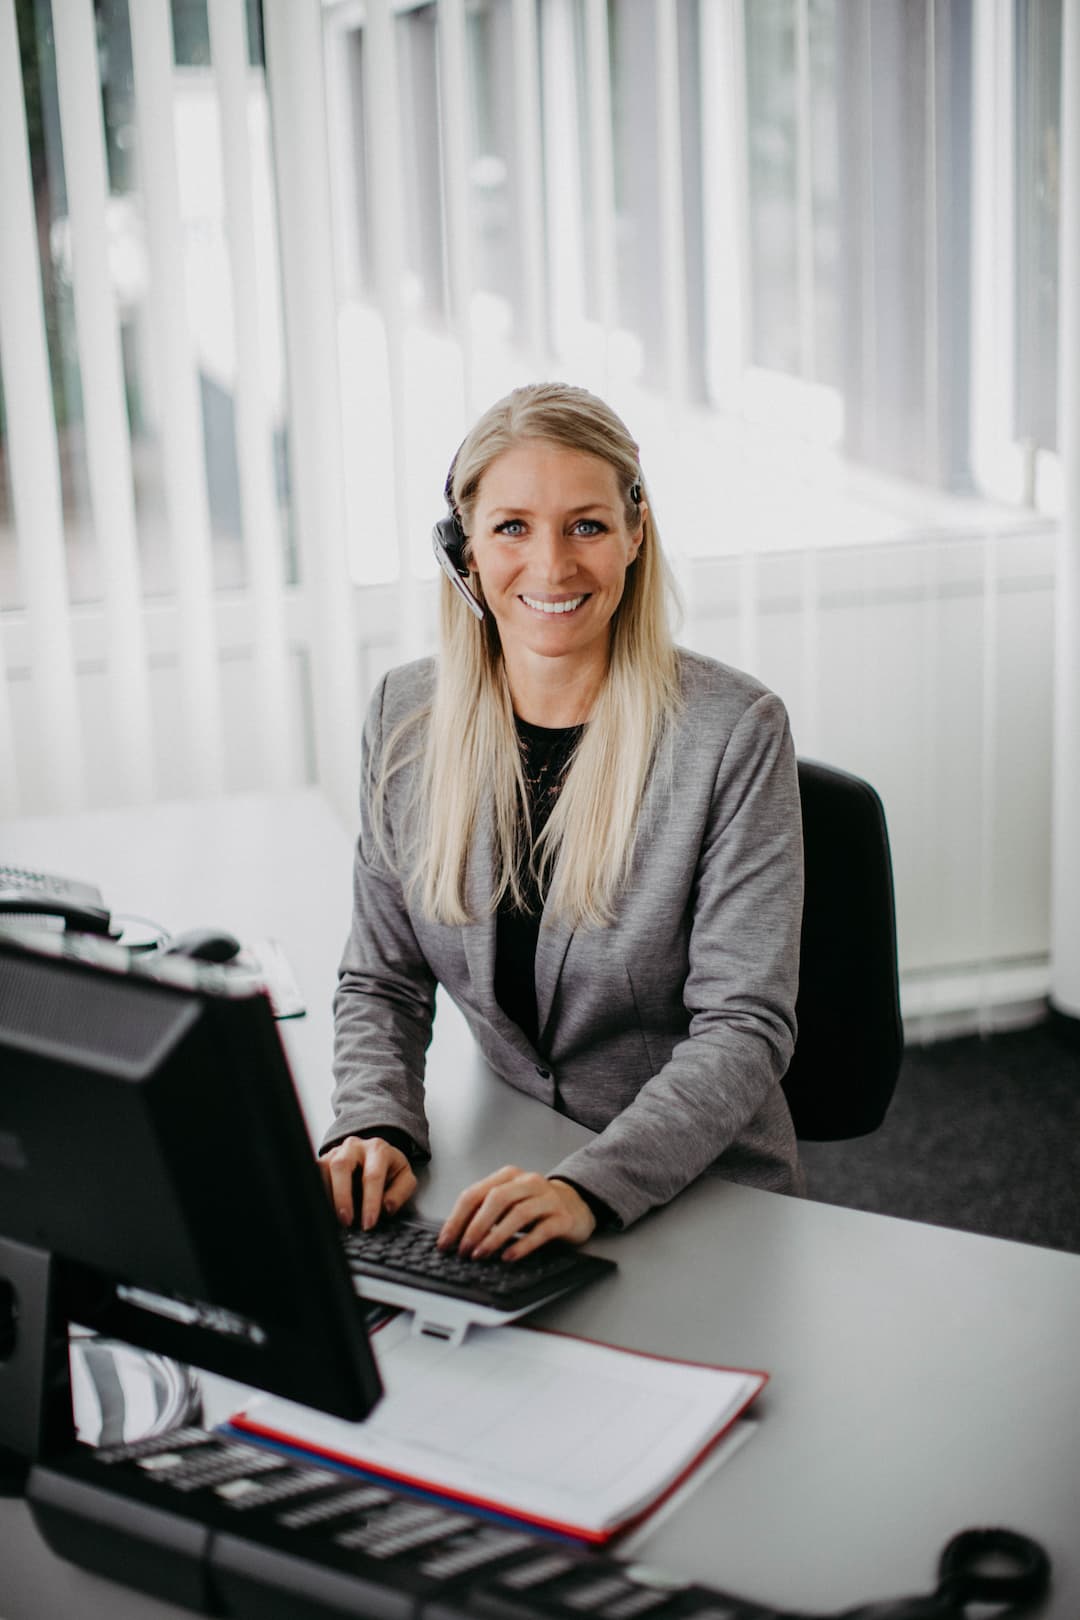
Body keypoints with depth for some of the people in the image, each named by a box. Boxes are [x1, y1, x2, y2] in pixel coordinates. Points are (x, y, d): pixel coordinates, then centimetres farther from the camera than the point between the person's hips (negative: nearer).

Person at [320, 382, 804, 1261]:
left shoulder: (735, 731, -11)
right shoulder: (406, 718, 1)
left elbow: (745, 1026, -14)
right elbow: (381, 983, 7)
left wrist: (591, 1187, -28)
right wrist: (375, 1129, -12)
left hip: (702, 1204, -3)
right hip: (501, 1190, 4)